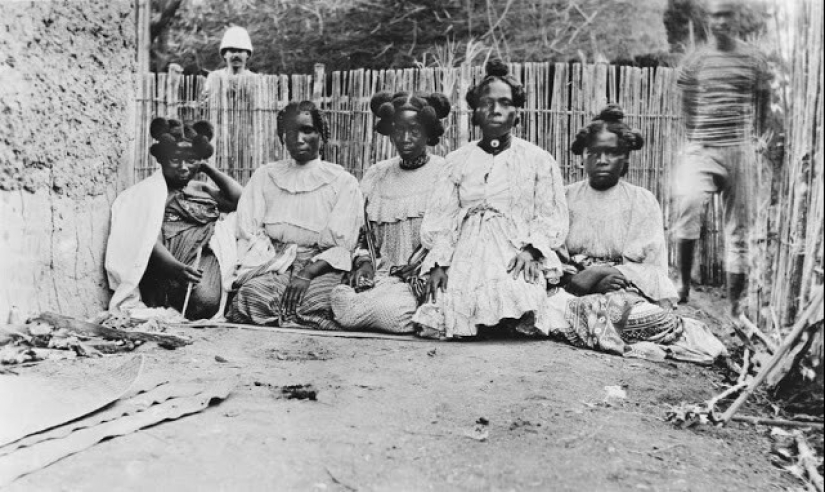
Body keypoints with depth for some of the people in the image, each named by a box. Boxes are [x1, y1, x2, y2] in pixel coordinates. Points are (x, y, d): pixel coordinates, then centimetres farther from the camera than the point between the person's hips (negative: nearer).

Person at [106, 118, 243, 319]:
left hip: (203, 258, 4)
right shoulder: (148, 191, 8)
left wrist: (209, 169, 17)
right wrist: (176, 267, -25)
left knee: (205, 301, -28)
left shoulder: (202, 190, 24)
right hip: (165, 263, -4)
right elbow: (150, 240, -6)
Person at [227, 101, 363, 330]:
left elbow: (341, 245, -1)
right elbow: (249, 232, 7)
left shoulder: (343, 182, 9)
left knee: (315, 304, -33)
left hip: (321, 265, -2)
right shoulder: (264, 176, 18)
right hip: (272, 261, 2)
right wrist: (276, 266, -12)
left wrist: (307, 274, -18)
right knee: (248, 296, -30)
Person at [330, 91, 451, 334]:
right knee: (344, 310, -25)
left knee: (391, 309, -32)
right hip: (379, 275, 4)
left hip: (422, 278, -3)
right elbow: (361, 231, 18)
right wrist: (363, 261, -1)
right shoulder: (376, 175, 16)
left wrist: (417, 269, -14)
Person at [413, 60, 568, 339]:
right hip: (466, 255, 1)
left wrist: (531, 248, -14)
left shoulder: (539, 160, 11)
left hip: (515, 259, -1)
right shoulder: (457, 161, 16)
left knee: (511, 300, -31)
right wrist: (438, 262, -7)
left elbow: (552, 218, 5)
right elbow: (441, 219, 9)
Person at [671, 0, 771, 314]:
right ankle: (684, 284, -9)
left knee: (738, 229, 2)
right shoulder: (694, 63, 7)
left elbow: (763, 105, 15)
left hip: (739, 151, 1)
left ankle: (734, 306, 10)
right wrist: (695, 138, 7)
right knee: (687, 205, -27)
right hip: (701, 149, -1)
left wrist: (751, 134, 10)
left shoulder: (754, 61, 7)